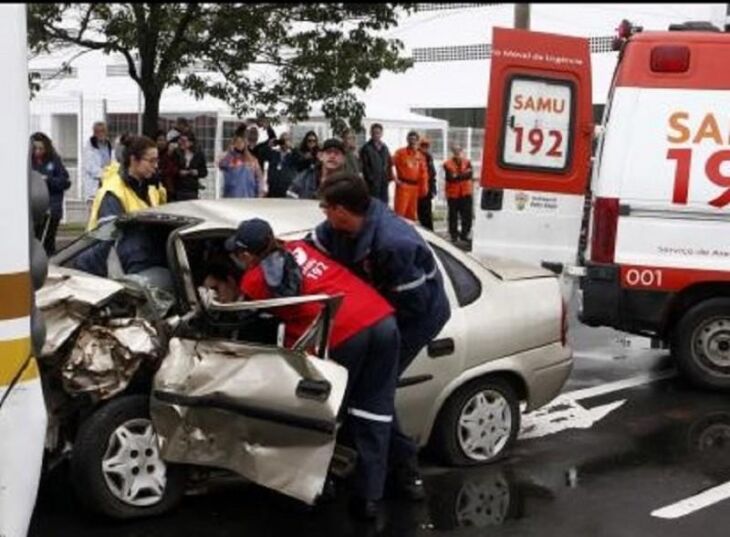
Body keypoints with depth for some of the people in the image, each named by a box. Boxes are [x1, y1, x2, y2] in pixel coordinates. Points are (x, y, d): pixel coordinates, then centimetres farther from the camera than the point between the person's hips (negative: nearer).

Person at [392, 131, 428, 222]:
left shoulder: (420, 156, 11)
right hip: (403, 186, -5)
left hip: (415, 187, 5)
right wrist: (395, 178, -11)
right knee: (400, 211, -11)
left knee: (412, 212, 11)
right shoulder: (400, 152, -2)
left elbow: (423, 173, 11)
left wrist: (424, 187, 6)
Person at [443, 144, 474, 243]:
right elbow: (450, 178, -15)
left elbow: (470, 175, -8)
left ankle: (464, 234, 14)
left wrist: (457, 176, -18)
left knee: (467, 215, 3)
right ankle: (454, 235, 12)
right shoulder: (447, 164, -2)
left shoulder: (467, 162, 6)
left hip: (466, 193, 3)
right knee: (453, 216, 2)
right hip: (453, 194, -2)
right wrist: (463, 175, -16)